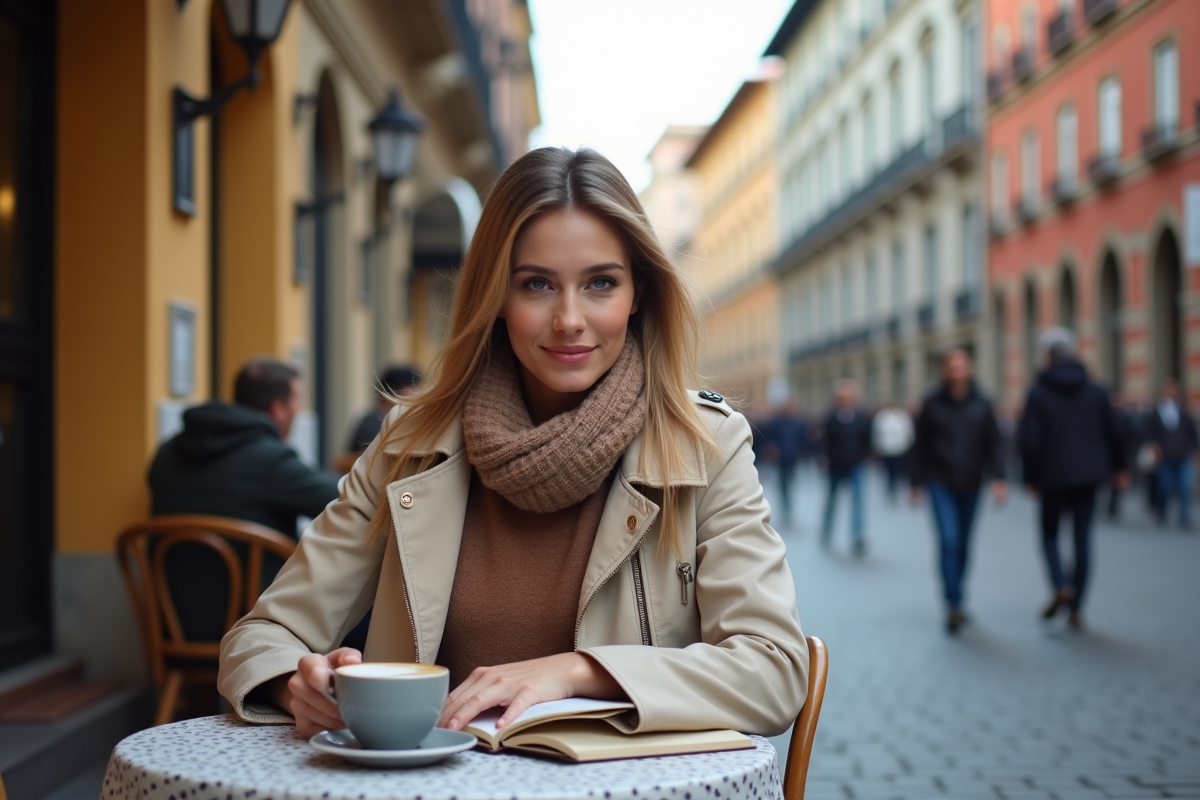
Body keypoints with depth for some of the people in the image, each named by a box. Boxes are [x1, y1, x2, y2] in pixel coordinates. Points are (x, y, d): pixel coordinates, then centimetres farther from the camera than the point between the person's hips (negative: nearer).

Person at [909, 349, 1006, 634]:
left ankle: (954, 598, 29)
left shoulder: (980, 404, 1)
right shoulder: (932, 404, -3)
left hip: (970, 484, 3)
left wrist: (998, 478, -9)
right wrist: (917, 483, 2)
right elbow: (920, 446, 2)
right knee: (949, 540, -14)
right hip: (940, 484, -3)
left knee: (963, 544, 12)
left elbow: (993, 443, 2)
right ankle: (954, 605, -13)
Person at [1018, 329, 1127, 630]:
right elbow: (1113, 432, 7)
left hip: (1054, 476, -3)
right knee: (1082, 538, 6)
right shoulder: (1095, 392, 4)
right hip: (1088, 475, 3)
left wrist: (1031, 477, 0)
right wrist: (1117, 467, 20)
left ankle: (1061, 586, -13)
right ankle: (1075, 609, 6)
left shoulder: (1038, 393, -7)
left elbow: (1029, 439, -11)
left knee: (1049, 533, 12)